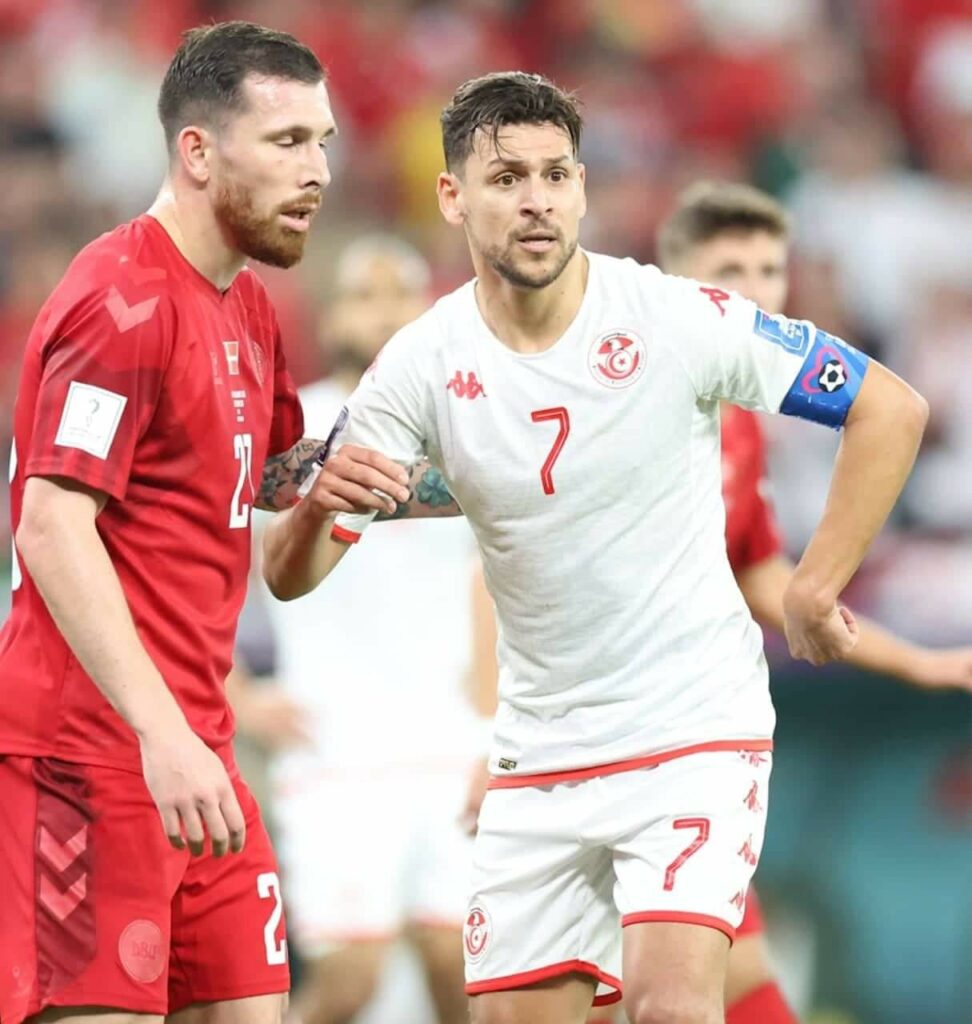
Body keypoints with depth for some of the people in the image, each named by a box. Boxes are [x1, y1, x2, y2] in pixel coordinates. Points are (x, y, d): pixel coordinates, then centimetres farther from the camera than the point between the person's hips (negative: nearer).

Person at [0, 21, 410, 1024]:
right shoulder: (123, 301, -13)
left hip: (190, 749, 9)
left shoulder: (246, 305, 16)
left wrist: (311, 479, 7)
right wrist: (163, 733, -27)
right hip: (93, 747, -9)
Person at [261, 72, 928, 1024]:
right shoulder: (421, 365, -5)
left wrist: (813, 590, -8)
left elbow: (891, 408, -5)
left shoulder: (678, 320, -13)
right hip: (537, 756, 4)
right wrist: (317, 505, -29)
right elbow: (288, 576, -6)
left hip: (695, 730, -4)